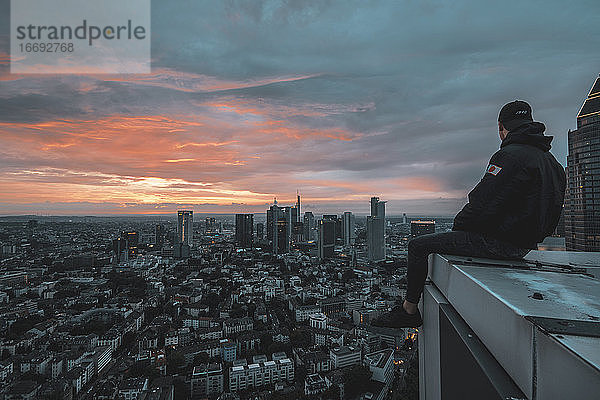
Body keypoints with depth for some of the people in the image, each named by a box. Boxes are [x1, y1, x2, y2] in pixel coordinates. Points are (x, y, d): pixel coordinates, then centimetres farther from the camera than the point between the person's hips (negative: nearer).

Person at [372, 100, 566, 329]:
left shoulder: (510, 156, -18)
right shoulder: (552, 162, 14)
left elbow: (482, 205, -23)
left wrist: (458, 224, -3)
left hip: (498, 242, -10)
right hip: (523, 244, 10)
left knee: (419, 246, -5)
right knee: (446, 241, 28)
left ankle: (409, 311, 5)